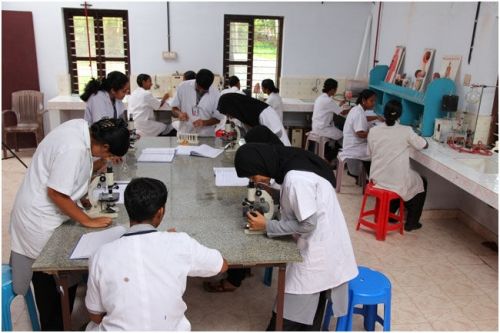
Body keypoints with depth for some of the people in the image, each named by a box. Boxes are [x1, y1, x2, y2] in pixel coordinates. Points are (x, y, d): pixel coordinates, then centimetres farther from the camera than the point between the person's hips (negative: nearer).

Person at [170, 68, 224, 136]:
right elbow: (174, 109, 4)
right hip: (184, 134, 1)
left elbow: (218, 118, 1)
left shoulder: (215, 94, -7)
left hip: (206, 137, 0)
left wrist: (204, 122, -16)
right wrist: (179, 113, -17)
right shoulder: (183, 87, -4)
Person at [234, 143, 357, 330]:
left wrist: (267, 226, -16)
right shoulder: (294, 166, 3)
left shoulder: (296, 178, -27)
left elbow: (308, 224, -23)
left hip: (318, 253, -9)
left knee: (289, 317, 2)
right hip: (319, 248, 9)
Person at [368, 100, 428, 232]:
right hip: (397, 182, -4)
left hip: (377, 179, 4)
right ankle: (411, 223, 31)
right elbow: (425, 145, 3)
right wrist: (410, 141, 23)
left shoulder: (373, 131, -3)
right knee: (422, 183, 27)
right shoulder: (406, 131, -11)